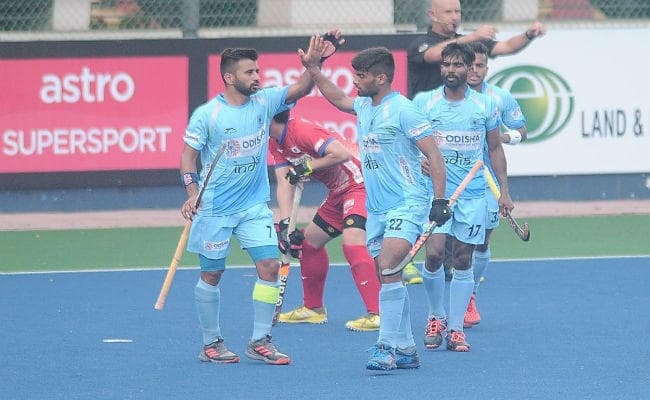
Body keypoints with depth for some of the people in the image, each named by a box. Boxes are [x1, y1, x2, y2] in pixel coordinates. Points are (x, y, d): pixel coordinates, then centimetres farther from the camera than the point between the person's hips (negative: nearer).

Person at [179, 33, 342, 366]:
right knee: (212, 273, 4)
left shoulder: (265, 102, 2)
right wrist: (192, 194, -17)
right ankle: (211, 343, 18)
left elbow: (300, 88, -5)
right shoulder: (206, 114, -8)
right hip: (215, 209, -4)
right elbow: (188, 155, -4)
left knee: (269, 266, -7)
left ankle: (260, 342, 3)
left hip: (255, 206, 4)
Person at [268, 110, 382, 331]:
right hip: (338, 193, 11)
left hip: (358, 186, -11)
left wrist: (308, 166, -24)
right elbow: (284, 183, -2)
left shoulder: (303, 130, -25)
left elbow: (342, 154, -33)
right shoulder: (276, 144, 5)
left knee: (352, 242, -25)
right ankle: (313, 308, 33)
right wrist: (284, 224, -14)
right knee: (310, 240, 18)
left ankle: (376, 315, -29)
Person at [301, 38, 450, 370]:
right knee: (388, 278, 7)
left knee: (387, 268, -21)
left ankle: (387, 347, -22)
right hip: (376, 208, 8)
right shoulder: (364, 106, 12)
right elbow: (338, 98, 35)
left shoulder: (402, 109, -11)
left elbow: (434, 155, -11)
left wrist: (440, 199, -16)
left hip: (407, 204, -8)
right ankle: (405, 349, 13)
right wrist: (313, 69, 28)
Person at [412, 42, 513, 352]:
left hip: (473, 192, 1)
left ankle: (455, 329, 9)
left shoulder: (485, 105, 3)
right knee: (434, 254, -13)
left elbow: (495, 148, 11)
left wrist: (504, 190, 7)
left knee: (463, 260, 1)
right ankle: (436, 316, 10)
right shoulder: (423, 102, 0)